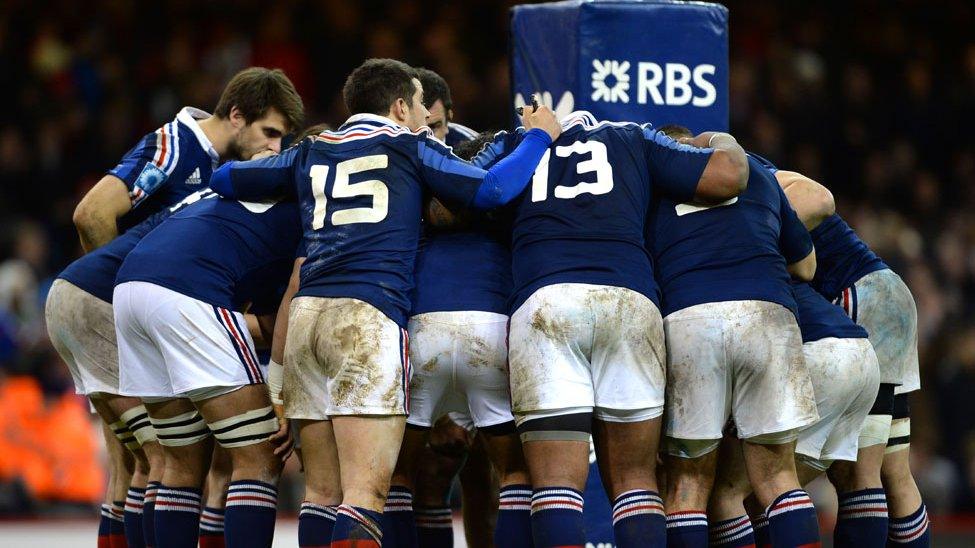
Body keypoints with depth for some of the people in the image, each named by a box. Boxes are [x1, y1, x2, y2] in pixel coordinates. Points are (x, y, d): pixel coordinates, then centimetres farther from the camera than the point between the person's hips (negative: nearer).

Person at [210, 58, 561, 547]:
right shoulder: (410, 145, 11)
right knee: (365, 492, -14)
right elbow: (491, 191, 2)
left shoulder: (311, 152, 23)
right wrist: (537, 136, 18)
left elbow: (224, 180, 27)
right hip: (369, 314, -5)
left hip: (307, 312, 5)